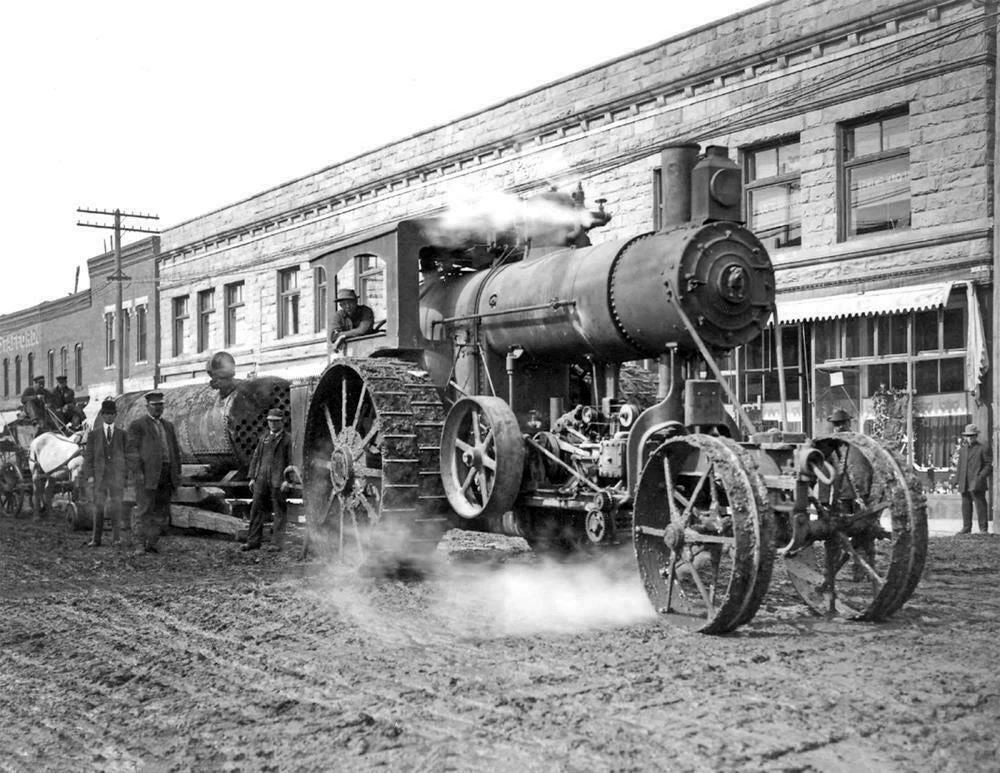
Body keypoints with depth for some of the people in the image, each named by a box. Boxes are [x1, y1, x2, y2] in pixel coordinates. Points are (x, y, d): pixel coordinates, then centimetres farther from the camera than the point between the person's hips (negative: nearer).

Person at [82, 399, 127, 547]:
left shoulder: (122, 434, 7)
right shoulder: (94, 434, 7)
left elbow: (126, 455, 8)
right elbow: (88, 456, 5)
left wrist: (126, 476, 3)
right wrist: (89, 475, -4)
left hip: (116, 475, 0)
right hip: (99, 475, 0)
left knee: (116, 506, -3)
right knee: (98, 507, 1)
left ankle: (116, 538, 3)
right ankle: (96, 539, 5)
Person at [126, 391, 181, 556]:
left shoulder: (168, 426, 20)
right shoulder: (137, 425, 1)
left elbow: (175, 451, 22)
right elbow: (131, 450, -5)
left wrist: (177, 473, 13)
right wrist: (137, 472, -15)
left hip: (166, 476, 6)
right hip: (146, 474, -6)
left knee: (161, 513, 5)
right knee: (144, 510, -8)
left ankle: (151, 543, 12)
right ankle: (139, 545, -5)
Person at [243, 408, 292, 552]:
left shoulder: (287, 440, 1)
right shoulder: (263, 438, 16)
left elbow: (292, 461, -5)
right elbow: (255, 458, 17)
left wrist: (287, 480, -15)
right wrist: (252, 477, 9)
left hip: (278, 481, -5)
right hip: (261, 479, 5)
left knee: (279, 511, -1)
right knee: (256, 509, 4)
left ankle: (276, 543, 4)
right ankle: (253, 541, 9)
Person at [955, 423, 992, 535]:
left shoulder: (983, 449, 2)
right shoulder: (963, 450, 20)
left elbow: (989, 465, -2)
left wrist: (981, 477, -14)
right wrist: (957, 480, 13)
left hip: (977, 484, -6)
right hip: (964, 485, 6)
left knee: (980, 505, -7)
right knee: (966, 506, 7)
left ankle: (983, 529, -3)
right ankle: (966, 528, 14)